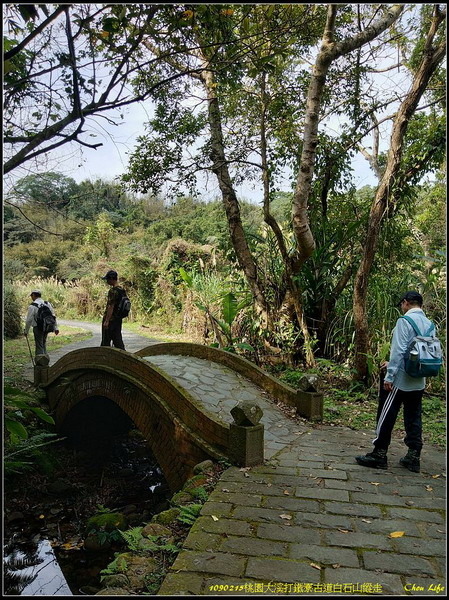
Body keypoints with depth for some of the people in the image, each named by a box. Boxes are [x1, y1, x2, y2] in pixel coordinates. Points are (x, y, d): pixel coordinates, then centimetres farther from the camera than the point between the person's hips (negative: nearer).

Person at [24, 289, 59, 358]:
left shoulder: (32, 306, -11)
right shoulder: (47, 304, 6)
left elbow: (29, 320, -10)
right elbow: (53, 316, 8)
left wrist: (26, 331, 2)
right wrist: (56, 327, 13)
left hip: (38, 328, -5)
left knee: (39, 346, 1)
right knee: (43, 344, 20)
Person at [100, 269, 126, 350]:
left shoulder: (113, 291, -17)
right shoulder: (122, 290, 10)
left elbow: (111, 307, -21)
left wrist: (106, 321, -21)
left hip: (111, 319, -8)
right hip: (118, 319, 8)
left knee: (106, 341, 2)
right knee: (117, 339, 10)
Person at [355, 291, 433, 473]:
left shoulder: (405, 321, -14)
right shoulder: (428, 324, 8)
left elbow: (398, 351, -20)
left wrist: (389, 376, -16)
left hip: (400, 380, -7)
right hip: (419, 381, 7)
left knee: (386, 416, 2)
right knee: (414, 418, 12)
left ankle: (379, 454, 7)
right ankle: (414, 457, 18)